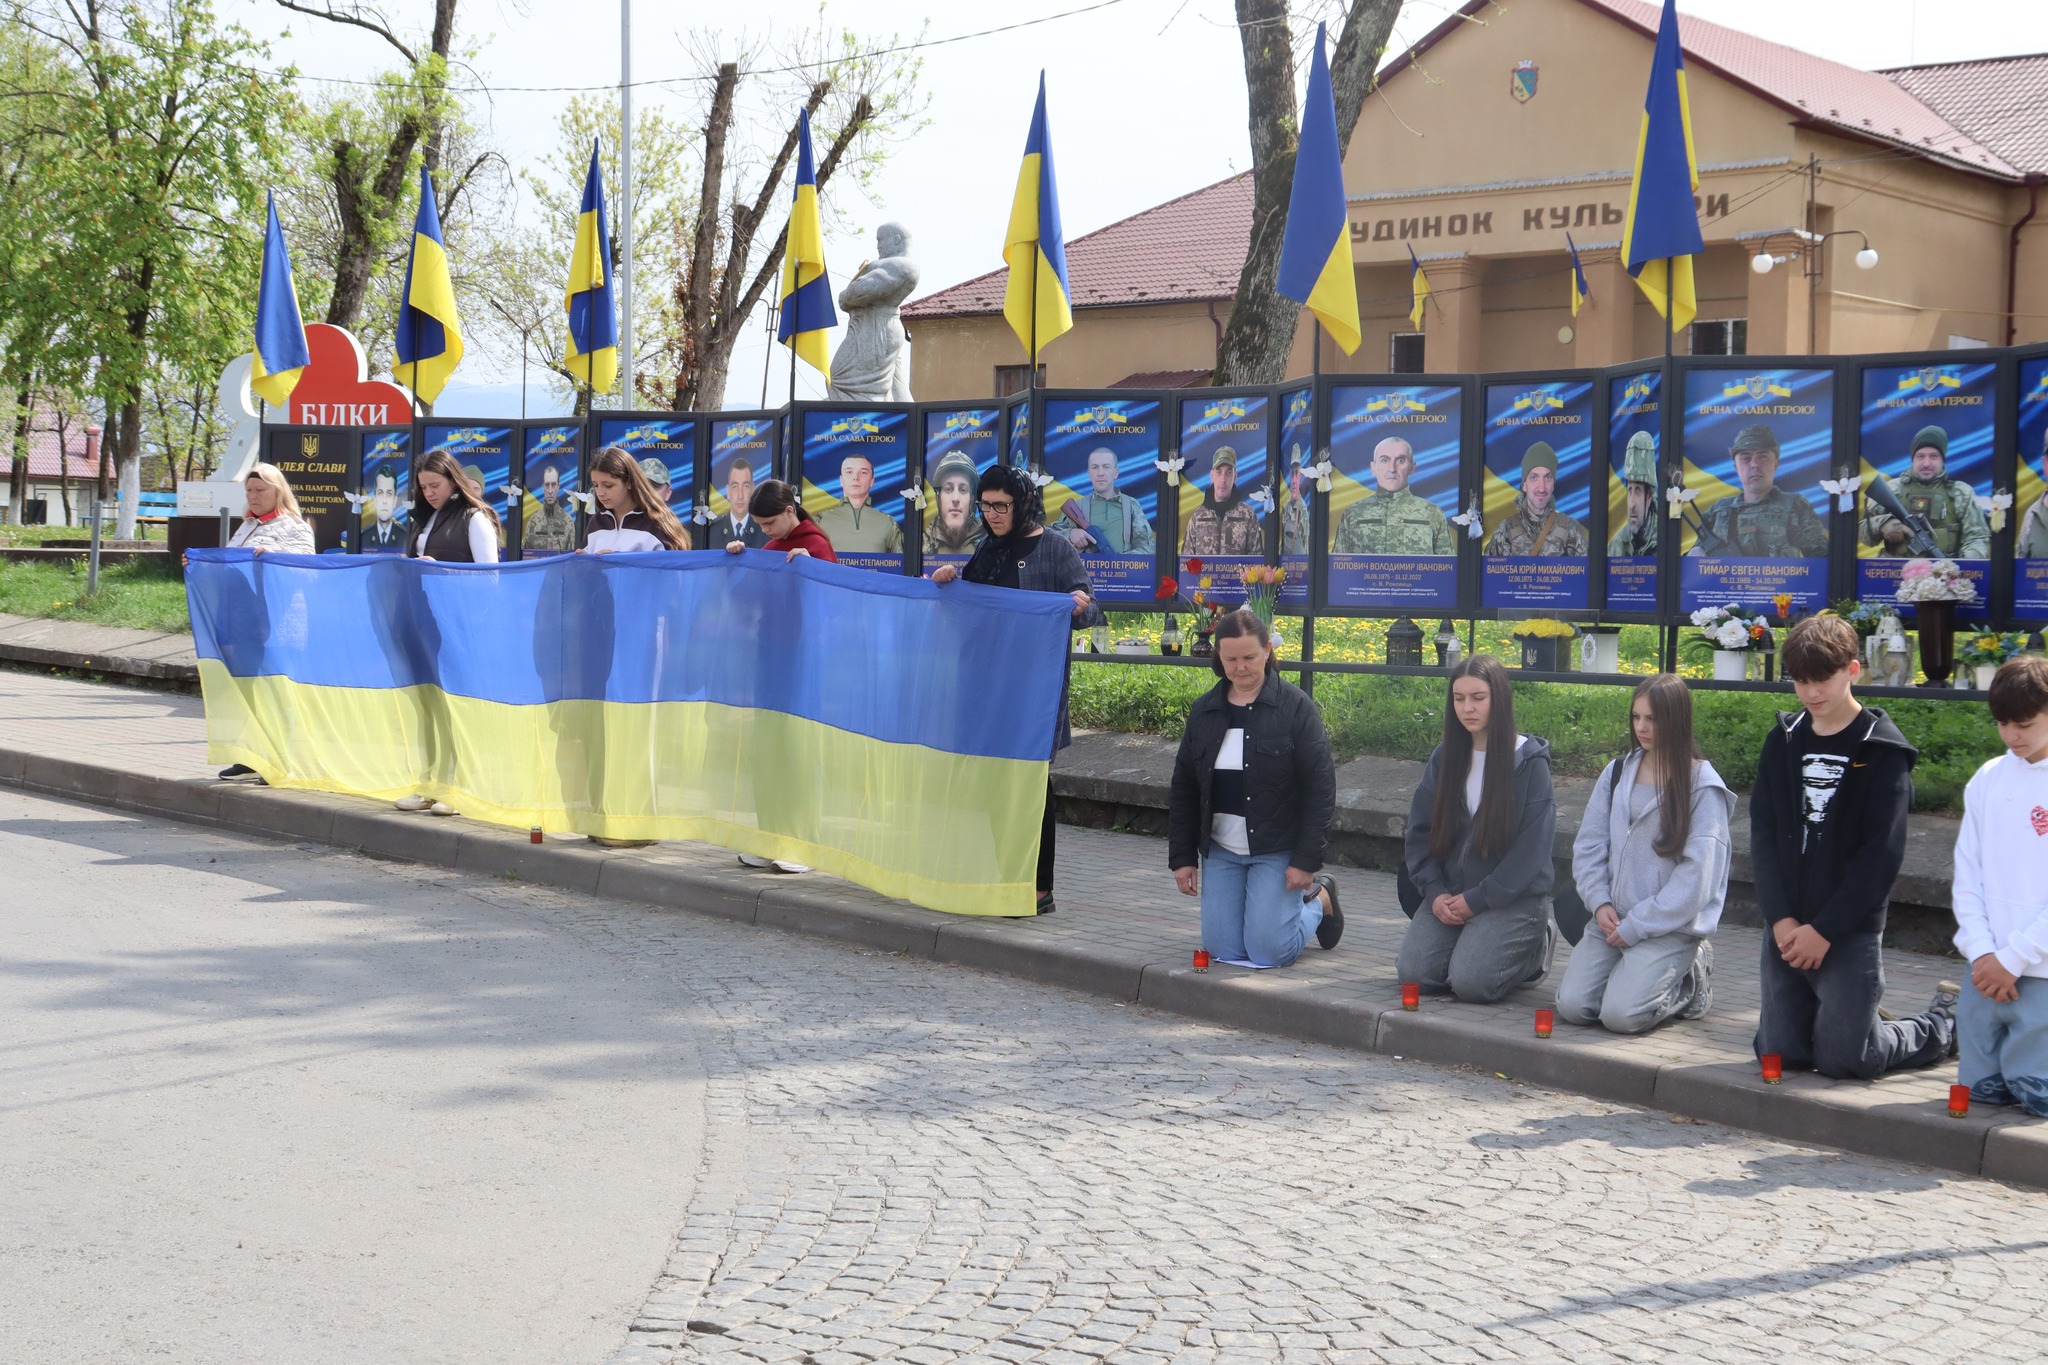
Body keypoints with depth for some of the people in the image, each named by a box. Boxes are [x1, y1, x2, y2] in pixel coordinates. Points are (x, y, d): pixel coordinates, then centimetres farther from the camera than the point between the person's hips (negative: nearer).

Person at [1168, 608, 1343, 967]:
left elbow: (1320, 788, -11)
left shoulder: (1295, 707, -10)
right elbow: (1184, 789, 10)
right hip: (1220, 852, 5)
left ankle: (1319, 899, 21)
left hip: (1277, 850, -5)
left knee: (1268, 952, -10)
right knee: (1223, 950, -1)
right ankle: (1295, 899, 27)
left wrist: (1307, 860, -15)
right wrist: (1182, 857, 4)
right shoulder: (1204, 711, 5)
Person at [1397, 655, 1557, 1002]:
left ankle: (1534, 949, 8)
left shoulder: (1530, 762, -8)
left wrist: (1477, 900, -13)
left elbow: (1531, 848, -11)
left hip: (1514, 898, -4)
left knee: (1470, 981, -23)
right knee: (1414, 972, -15)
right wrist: (1435, 893, -8)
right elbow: (1419, 832, 7)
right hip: (1449, 894, 5)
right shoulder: (1444, 758, 7)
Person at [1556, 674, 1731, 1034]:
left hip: (1672, 927, -5)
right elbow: (1588, 846, 10)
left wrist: (1637, 926, -13)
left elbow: (1697, 873, -12)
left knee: (1621, 1014, -22)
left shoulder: (1702, 786, -7)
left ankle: (1688, 981, 8)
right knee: (1572, 1006, -13)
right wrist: (1600, 903, -6)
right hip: (1612, 920, 5)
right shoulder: (1616, 774, 9)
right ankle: (1633, 971, 15)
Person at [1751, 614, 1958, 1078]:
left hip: (1850, 933, -5)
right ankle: (1860, 1019, 33)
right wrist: (1780, 918, -10)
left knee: (1843, 1059, -5)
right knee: (1779, 1052, 4)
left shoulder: (1883, 752, -7)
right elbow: (1762, 833, 2)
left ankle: (1945, 1021, 22)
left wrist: (1824, 929, -15)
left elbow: (1881, 854, -12)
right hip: (1785, 928, 5)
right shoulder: (1783, 741, 8)